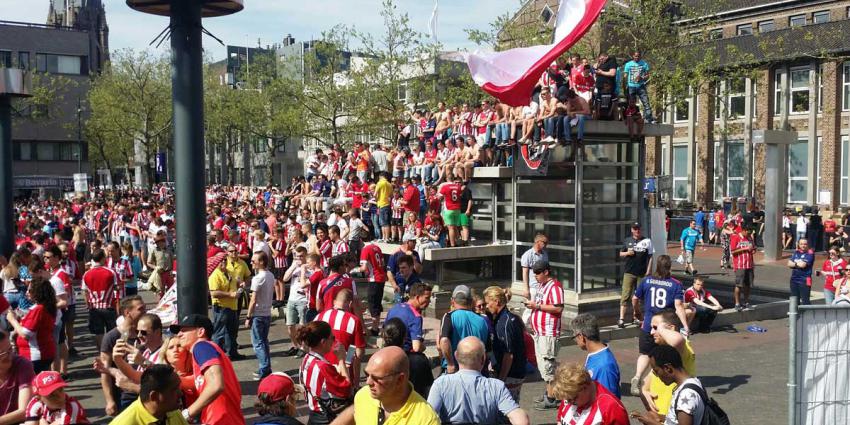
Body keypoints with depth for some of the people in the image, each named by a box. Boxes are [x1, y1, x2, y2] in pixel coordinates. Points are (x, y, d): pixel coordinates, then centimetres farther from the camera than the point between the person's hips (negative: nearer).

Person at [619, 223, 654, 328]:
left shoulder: (647, 241, 3)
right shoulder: (628, 241, 8)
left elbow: (650, 257, 3)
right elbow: (621, 254, 15)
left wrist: (648, 272, -3)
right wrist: (627, 253, -7)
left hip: (642, 273, 0)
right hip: (629, 272, 0)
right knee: (625, 295, -7)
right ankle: (621, 319, -10)